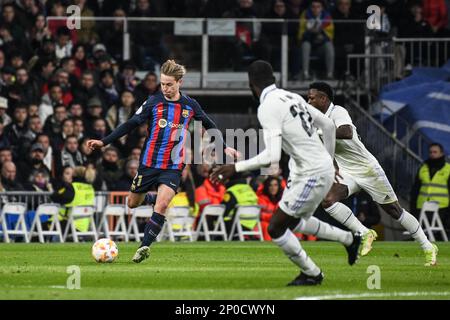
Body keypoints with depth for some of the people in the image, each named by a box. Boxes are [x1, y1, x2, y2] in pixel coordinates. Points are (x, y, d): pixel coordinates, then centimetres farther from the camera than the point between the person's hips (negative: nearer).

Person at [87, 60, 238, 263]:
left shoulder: (190, 105, 2)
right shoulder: (154, 102, -5)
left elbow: (208, 124, 19)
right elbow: (131, 124, -5)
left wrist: (225, 148, 20)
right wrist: (104, 142, -12)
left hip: (173, 167, -1)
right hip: (149, 163, 1)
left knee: (161, 206, -21)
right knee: (133, 203, 11)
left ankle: (145, 246, -16)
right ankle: (151, 199, 45)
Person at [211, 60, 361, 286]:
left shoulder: (268, 108, -17)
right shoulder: (292, 98, 9)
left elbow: (272, 157, -26)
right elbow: (328, 126, 20)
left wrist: (235, 168, -20)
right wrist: (329, 159, 34)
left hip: (312, 175, -9)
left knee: (276, 228, 1)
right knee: (295, 222, 28)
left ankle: (311, 274, 15)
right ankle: (350, 239, 37)